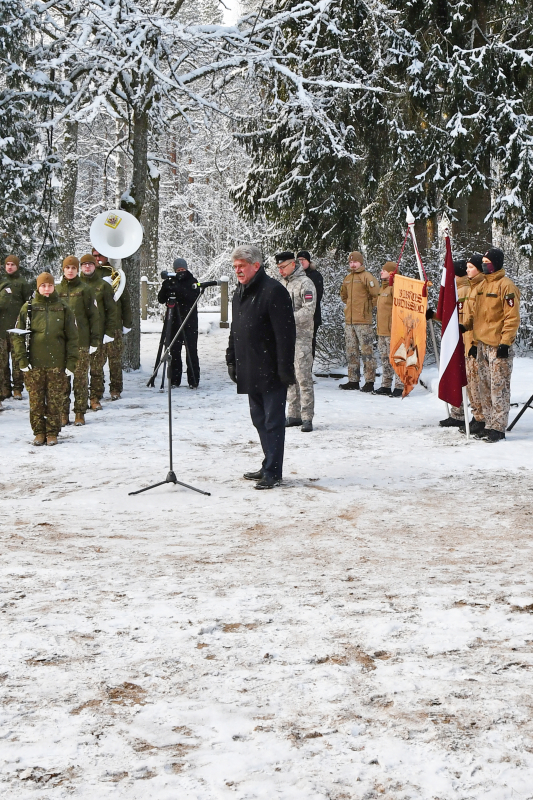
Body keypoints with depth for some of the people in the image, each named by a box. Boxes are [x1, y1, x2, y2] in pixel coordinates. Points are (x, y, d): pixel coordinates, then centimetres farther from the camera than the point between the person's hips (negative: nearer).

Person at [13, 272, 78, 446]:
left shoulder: (63, 309, 5)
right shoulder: (28, 308, 4)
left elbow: (72, 338, 5)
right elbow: (18, 336, 4)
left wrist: (71, 362, -3)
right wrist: (22, 360, -5)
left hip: (56, 365, 0)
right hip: (34, 364, 0)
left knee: (55, 401, 2)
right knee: (36, 401, 3)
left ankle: (52, 433, 12)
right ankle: (39, 432, 14)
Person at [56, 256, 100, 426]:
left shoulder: (84, 290, 2)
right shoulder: (57, 290, 10)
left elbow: (94, 316, 1)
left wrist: (95, 340, -4)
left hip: (81, 341, -2)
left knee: (81, 378, 0)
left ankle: (80, 413, 6)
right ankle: (63, 413, 5)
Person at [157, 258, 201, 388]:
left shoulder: (192, 281, 3)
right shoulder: (171, 281, 9)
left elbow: (193, 297, -15)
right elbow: (161, 299, 3)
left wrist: (177, 290, -26)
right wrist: (165, 288, -17)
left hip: (190, 322, -2)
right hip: (174, 321, 2)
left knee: (191, 351, -5)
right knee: (174, 351, 1)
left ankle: (194, 381, -2)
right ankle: (174, 380, 8)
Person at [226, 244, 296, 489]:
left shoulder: (273, 291, -14)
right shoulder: (240, 292, 14)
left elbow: (285, 333, -18)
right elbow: (235, 330, 25)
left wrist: (285, 368, -21)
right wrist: (231, 360, 21)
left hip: (271, 372, -9)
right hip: (250, 372, 9)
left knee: (272, 421, -4)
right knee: (260, 419, 14)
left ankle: (272, 472, 0)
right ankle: (269, 467, 24)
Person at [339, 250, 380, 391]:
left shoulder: (367, 277, -7)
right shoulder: (347, 279, 16)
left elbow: (376, 295, -12)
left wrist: (368, 306, -3)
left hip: (363, 321, -8)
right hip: (349, 320, 8)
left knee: (366, 352, -7)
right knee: (351, 352, 10)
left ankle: (369, 381, -7)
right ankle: (353, 381, 16)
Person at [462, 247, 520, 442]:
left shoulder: (506, 286, -10)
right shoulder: (483, 285, 15)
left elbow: (512, 317, -14)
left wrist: (505, 342, -19)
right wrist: (464, 325, 5)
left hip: (498, 345, -9)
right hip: (482, 344, 9)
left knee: (499, 388, -6)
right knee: (485, 387, 11)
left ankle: (498, 428, -4)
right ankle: (489, 424, 18)